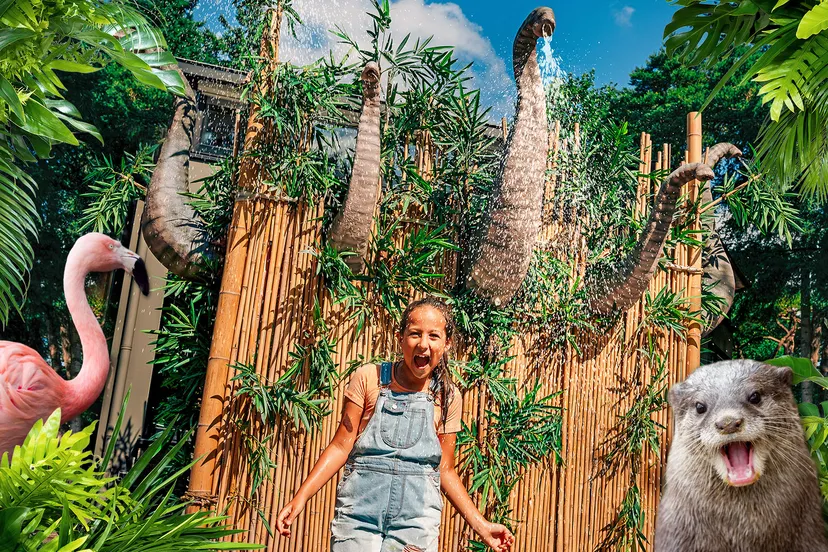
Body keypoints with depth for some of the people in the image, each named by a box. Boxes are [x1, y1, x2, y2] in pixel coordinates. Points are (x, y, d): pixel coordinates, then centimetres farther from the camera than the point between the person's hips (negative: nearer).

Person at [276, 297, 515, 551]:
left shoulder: (448, 397, 3)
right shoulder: (368, 378, -3)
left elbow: (445, 469, 9)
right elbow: (341, 446, -2)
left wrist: (481, 525, 5)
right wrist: (301, 497, -11)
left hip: (416, 519, 1)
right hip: (359, 510, -1)